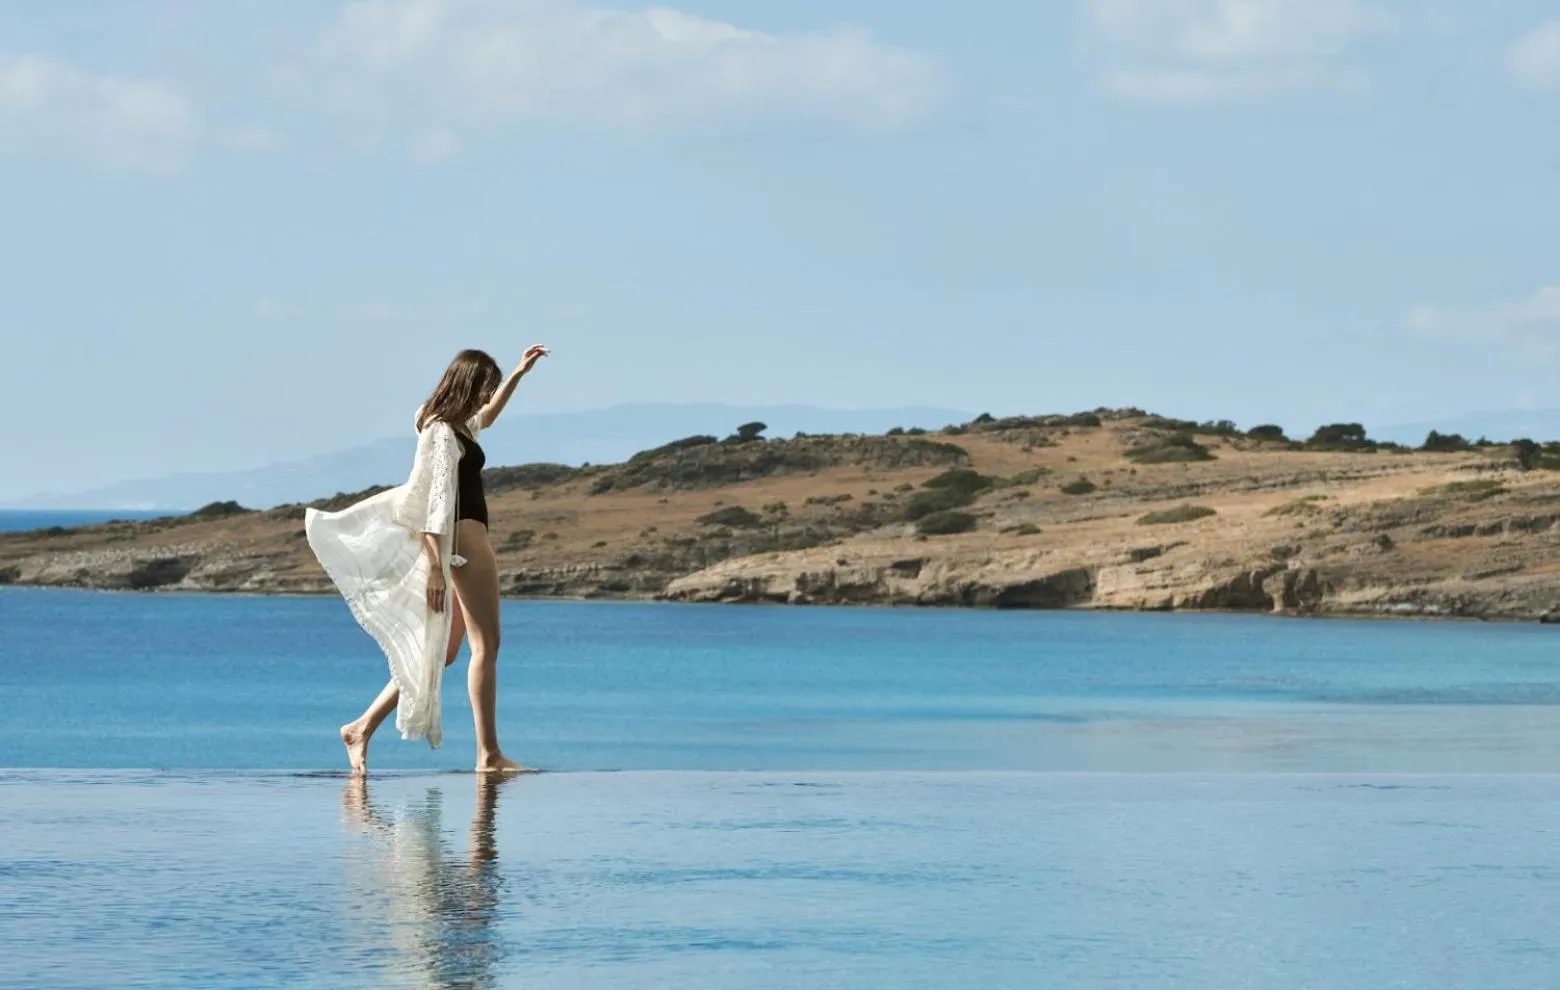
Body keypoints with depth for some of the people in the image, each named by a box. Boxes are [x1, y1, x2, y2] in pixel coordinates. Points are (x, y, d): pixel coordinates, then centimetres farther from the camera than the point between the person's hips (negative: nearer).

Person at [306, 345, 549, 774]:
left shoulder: (456, 427, 15)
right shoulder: (444, 433, -13)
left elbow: (488, 416, 39)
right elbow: (435, 505, -18)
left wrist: (518, 374, 34)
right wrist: (435, 567, -23)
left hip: (462, 541, 10)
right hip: (465, 540, -10)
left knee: (443, 652, 9)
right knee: (486, 645, -7)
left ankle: (362, 727, 7)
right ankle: (489, 755, -6)